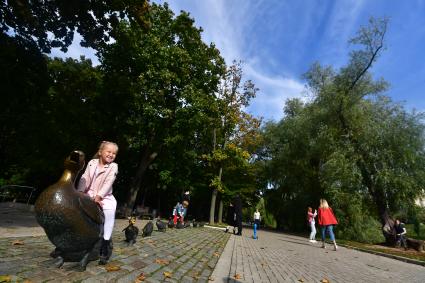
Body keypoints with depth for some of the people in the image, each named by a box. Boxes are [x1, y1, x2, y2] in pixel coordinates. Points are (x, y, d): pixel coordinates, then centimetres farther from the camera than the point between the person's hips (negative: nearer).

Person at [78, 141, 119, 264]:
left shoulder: (113, 166, -5)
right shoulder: (92, 163, 5)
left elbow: (108, 183, -13)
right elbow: (85, 178, 0)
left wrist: (99, 196, -21)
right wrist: (80, 192, -11)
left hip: (105, 197, -3)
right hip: (89, 195, 4)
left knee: (110, 211, -21)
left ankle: (106, 243, -11)